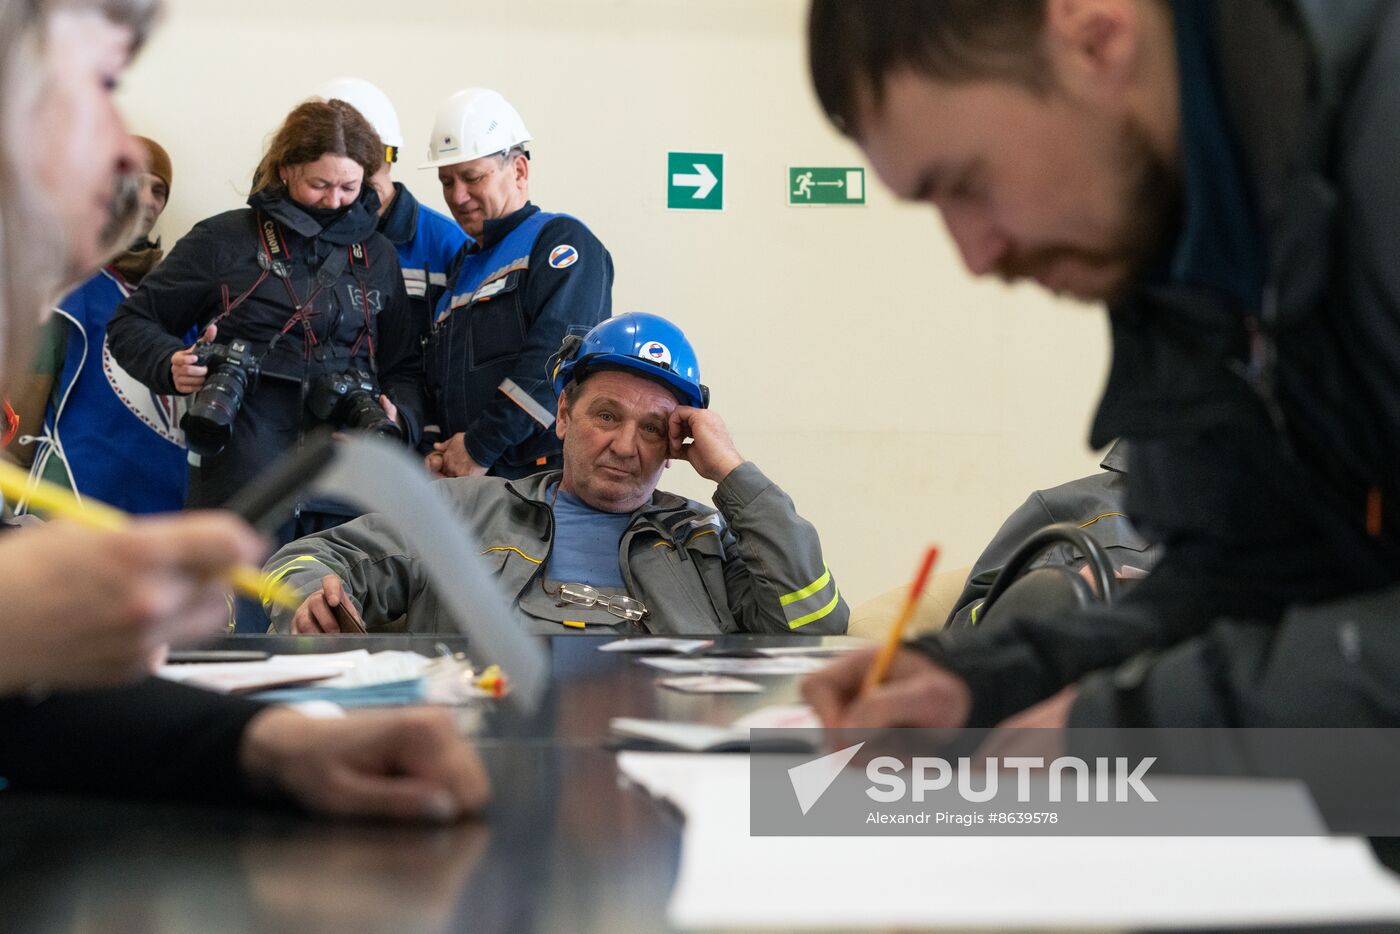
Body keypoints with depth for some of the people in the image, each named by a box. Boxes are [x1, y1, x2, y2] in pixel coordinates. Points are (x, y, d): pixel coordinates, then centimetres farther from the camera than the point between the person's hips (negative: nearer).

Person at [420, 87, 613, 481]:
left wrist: (480, 448, -14)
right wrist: (436, 453, 5)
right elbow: (436, 385, 26)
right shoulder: (462, 268, 27)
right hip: (465, 486, 7)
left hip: (552, 473, -7)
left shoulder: (562, 241, 1)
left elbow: (558, 355, -14)